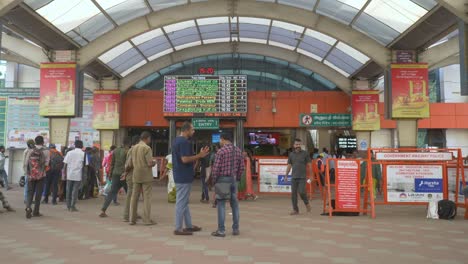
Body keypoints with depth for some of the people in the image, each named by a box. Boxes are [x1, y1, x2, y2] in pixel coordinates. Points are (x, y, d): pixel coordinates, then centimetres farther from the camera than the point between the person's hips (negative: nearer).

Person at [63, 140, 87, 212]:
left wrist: (65, 173, 7)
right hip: (78, 175, -2)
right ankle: (72, 206, 0)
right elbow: (85, 165, -4)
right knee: (75, 190, 2)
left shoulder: (69, 152, 3)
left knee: (68, 190, 13)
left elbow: (65, 164, 1)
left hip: (69, 174, 3)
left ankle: (68, 206, 20)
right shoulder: (83, 154, -2)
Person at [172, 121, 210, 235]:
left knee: (184, 202, 16)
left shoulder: (177, 140, 15)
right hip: (184, 177, -10)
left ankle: (189, 225, 25)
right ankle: (178, 228, 4)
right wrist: (199, 155, -14)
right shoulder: (184, 142, -18)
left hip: (180, 176, 10)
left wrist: (199, 155, 13)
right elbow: (185, 159, -25)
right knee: (181, 202, -3)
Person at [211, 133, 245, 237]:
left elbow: (216, 167, -13)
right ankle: (235, 229, 15)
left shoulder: (221, 151, -11)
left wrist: (214, 180, -2)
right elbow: (242, 167, 8)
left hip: (222, 179, -6)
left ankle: (221, 230, -1)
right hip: (233, 179, 6)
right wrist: (237, 178, 16)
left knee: (221, 204, -2)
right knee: (234, 203, 11)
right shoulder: (238, 150, 8)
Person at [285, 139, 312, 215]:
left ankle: (307, 203, 16)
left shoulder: (305, 154, 1)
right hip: (294, 177, 4)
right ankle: (295, 210, 12)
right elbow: (289, 165, 15)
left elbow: (309, 165, 1)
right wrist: (286, 175, 10)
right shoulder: (291, 154, 10)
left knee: (301, 192, -13)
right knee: (293, 193, 2)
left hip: (302, 177, -3)